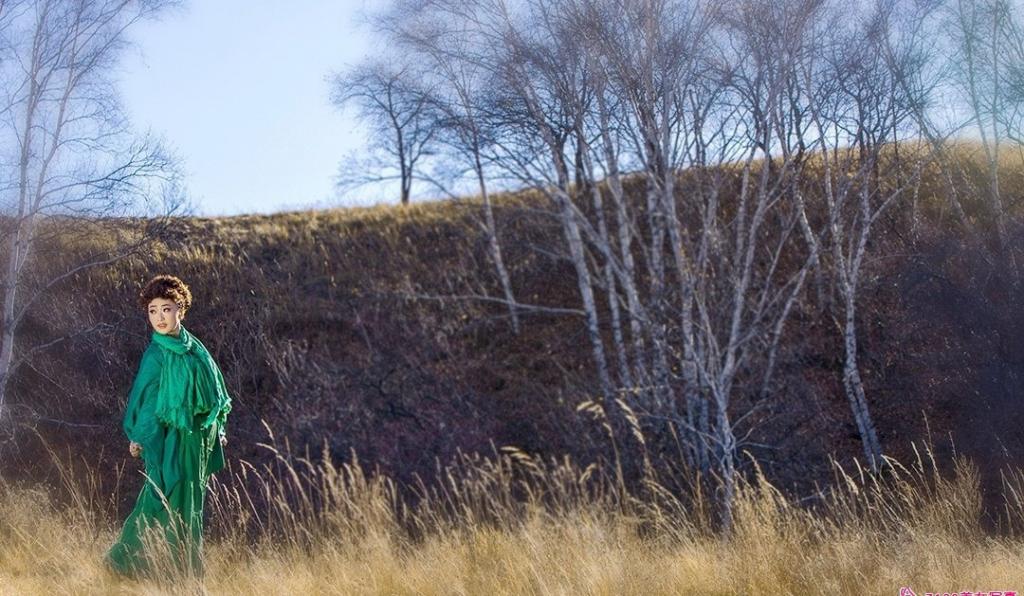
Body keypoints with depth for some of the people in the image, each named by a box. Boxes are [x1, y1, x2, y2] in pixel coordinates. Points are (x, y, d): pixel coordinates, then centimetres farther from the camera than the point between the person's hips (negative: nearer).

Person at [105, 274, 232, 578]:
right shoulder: (156, 354, -11)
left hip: (198, 437, 6)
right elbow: (144, 395, -9)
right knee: (166, 497, -5)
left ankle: (188, 566, 21)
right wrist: (137, 436, -10)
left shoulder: (194, 348, 5)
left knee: (190, 502, 12)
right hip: (171, 438, -6)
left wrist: (218, 428, 14)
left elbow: (213, 389, 14)